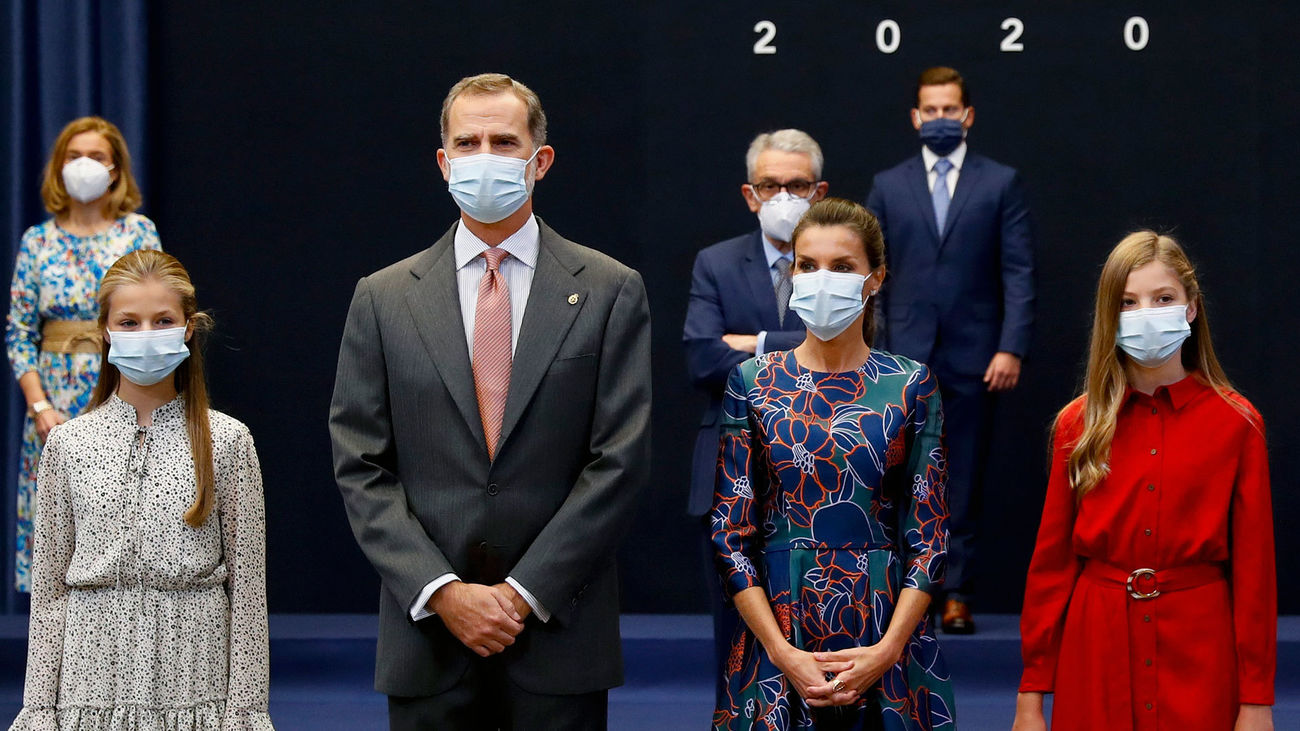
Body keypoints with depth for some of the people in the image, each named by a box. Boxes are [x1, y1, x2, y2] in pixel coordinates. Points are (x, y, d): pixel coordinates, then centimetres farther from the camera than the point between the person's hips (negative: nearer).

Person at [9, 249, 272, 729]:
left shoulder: (225, 441, 1)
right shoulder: (69, 444, 5)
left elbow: (247, 584, 1)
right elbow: (50, 587, 7)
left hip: (193, 676, -1)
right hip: (94, 681, 1)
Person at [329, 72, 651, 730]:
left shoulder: (609, 293, 2)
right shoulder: (383, 299, 6)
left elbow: (620, 461, -4)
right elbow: (362, 470, 2)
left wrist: (524, 593, -10)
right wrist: (443, 593, -9)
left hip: (560, 633, -1)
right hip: (426, 634, 1)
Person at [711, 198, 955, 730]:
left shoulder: (911, 386, 1)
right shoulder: (753, 382, 2)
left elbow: (930, 535, 0)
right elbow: (731, 533, 0)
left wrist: (886, 651, -12)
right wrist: (784, 655, -10)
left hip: (885, 623, 0)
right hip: (778, 628, 0)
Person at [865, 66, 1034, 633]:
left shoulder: (1000, 184, 5)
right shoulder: (888, 186, 10)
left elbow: (1019, 273, 0)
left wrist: (1011, 348, -9)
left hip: (973, 356, -1)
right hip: (904, 356, 1)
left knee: (964, 480, 4)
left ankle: (958, 593, 10)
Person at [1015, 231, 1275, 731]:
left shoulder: (1235, 423, -2)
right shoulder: (1078, 425, 3)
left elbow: (1254, 568, -2)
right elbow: (1051, 563, 4)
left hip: (1199, 650, -1)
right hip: (1096, 648, 1)